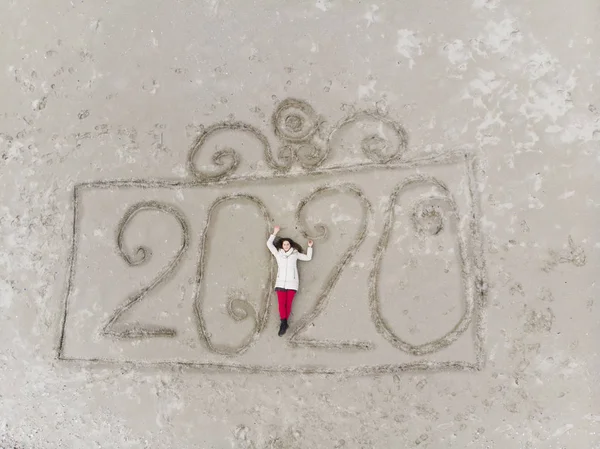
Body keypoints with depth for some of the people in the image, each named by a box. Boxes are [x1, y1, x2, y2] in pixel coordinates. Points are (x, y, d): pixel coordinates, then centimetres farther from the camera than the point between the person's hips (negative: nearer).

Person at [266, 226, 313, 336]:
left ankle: (283, 323, 2)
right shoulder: (278, 253, 14)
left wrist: (310, 247, 10)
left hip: (292, 282, 0)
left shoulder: (295, 254, 13)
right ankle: (284, 323, -12)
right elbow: (269, 244, 13)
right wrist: (274, 233, 10)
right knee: (281, 303, -11)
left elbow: (308, 258, 19)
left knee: (288, 304, -4)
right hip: (281, 282, 1)